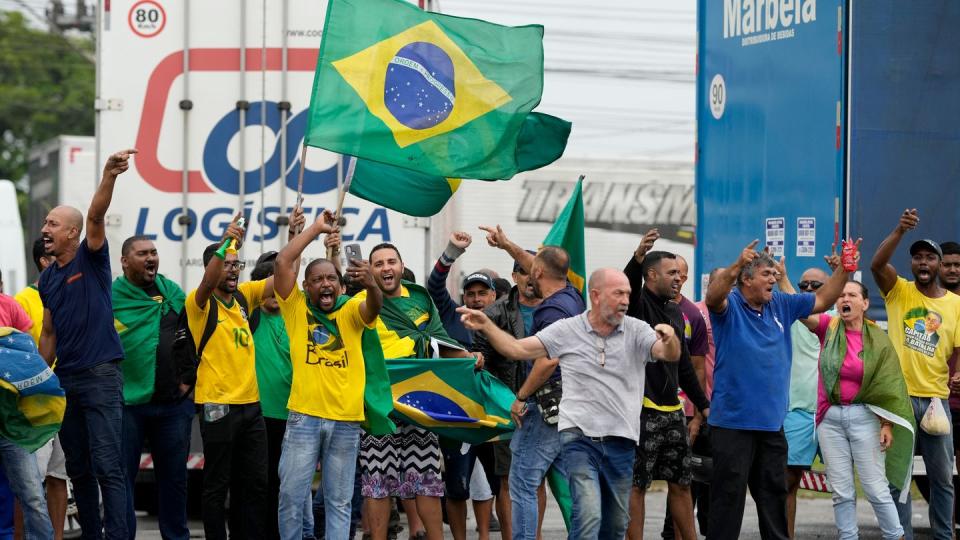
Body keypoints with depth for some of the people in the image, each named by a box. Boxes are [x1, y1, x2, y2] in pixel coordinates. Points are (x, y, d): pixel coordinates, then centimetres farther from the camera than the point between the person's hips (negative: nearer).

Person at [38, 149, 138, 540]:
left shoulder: (90, 259, -3)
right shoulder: (47, 278, 13)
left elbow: (96, 217, -21)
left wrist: (110, 175, -38)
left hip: (101, 375, -7)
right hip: (65, 379, 7)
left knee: (107, 465, -12)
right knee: (77, 469, 11)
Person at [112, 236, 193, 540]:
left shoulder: (174, 294, 7)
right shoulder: (109, 298, -4)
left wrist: (188, 378, 6)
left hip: (174, 404, 3)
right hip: (126, 404, -3)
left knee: (174, 477, 10)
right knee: (122, 479, 2)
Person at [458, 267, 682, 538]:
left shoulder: (637, 331, 2)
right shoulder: (567, 330, 2)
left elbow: (671, 355, -13)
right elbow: (518, 349, 5)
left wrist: (670, 338, -37)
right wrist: (486, 326, -10)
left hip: (621, 440, 3)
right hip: (580, 436, -2)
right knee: (588, 516, -19)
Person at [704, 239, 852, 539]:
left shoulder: (780, 305, 10)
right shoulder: (730, 304, -8)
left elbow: (822, 300, 15)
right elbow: (713, 296, -30)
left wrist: (844, 269, 1)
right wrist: (736, 266, -48)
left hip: (771, 421, 6)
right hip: (733, 421, -6)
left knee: (774, 492, 15)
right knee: (729, 494, -4)